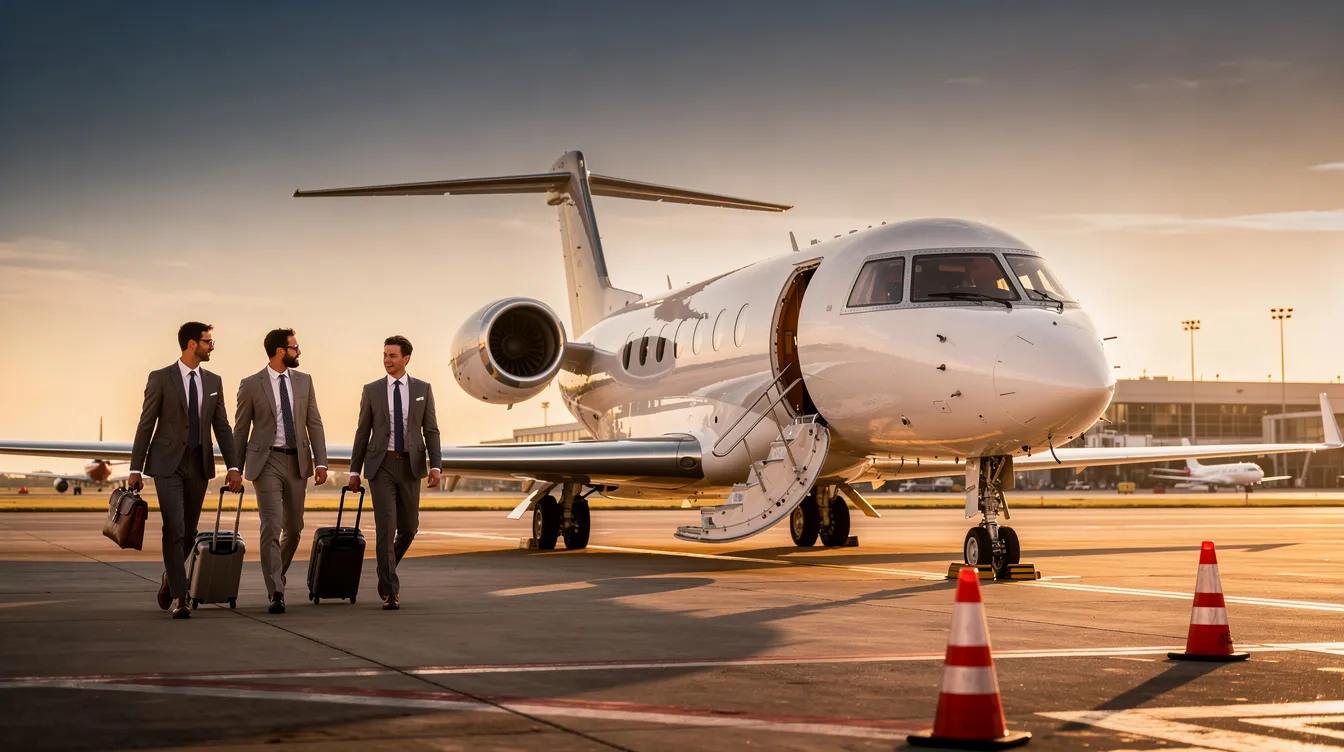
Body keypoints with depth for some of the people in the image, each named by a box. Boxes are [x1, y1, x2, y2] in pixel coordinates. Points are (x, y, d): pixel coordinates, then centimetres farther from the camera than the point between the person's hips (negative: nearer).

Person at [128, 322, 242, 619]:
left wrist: (233, 467, 1)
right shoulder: (161, 378, -4)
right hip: (168, 464, -4)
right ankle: (179, 597, -9)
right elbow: (145, 425, -2)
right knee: (174, 529, -13)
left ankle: (170, 577, 36)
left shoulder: (213, 381, 9)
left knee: (188, 532, 10)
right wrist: (136, 469, -4)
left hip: (199, 465, 4)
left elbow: (222, 427, 10)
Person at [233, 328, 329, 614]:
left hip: (297, 461, 4)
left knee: (293, 527, 11)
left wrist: (321, 462, -1)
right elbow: (241, 429, 3)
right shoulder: (251, 385, -2)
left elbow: (314, 424, 7)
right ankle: (276, 593, -12)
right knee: (271, 526, -12)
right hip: (267, 461, -4)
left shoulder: (304, 381, 8)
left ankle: (277, 574, 35)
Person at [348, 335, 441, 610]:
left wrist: (435, 466, -9)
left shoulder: (422, 389, 5)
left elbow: (431, 431, 3)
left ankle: (386, 570, 35)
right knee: (386, 527, -10)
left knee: (408, 528, 7)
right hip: (381, 465, -2)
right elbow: (363, 432, 6)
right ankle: (389, 590, -6)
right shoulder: (372, 390, 3)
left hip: (410, 466, 2)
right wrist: (354, 471, 5)